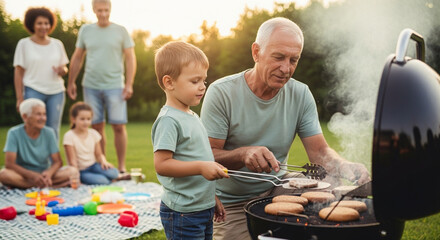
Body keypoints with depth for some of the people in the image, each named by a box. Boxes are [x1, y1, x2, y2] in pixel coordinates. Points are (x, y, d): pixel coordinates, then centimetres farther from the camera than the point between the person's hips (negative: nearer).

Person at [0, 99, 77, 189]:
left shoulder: (49, 133, -3)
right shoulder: (14, 133, -9)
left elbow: (58, 161, -3)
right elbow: (9, 164, -15)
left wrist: (49, 173, -26)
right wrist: (32, 175, -28)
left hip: (44, 174, 2)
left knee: (72, 171, -23)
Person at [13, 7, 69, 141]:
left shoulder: (57, 44, 11)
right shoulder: (24, 44, 2)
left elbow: (64, 68, 17)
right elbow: (18, 72, -1)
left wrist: (62, 71, -8)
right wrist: (20, 98, -7)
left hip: (56, 91, 3)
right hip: (33, 91, -3)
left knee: (53, 129, 2)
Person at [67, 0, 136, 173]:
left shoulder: (121, 31, 3)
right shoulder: (85, 30, 10)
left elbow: (130, 58, 1)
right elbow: (77, 58, 15)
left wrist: (129, 84, -7)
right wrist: (71, 82, 10)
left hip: (114, 86, -2)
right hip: (91, 86, 2)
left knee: (119, 126, -4)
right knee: (97, 126, 6)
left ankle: (122, 167, 4)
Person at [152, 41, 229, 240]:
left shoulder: (192, 116, 12)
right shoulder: (169, 120, -17)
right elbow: (161, 164, -23)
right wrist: (201, 167, -29)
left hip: (204, 209, 9)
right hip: (182, 214, -9)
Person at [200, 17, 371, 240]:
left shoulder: (301, 94, -2)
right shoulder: (221, 93, -14)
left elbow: (319, 151, -4)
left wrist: (345, 166, -27)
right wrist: (243, 154, -37)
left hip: (276, 190, 4)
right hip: (231, 203, -3)